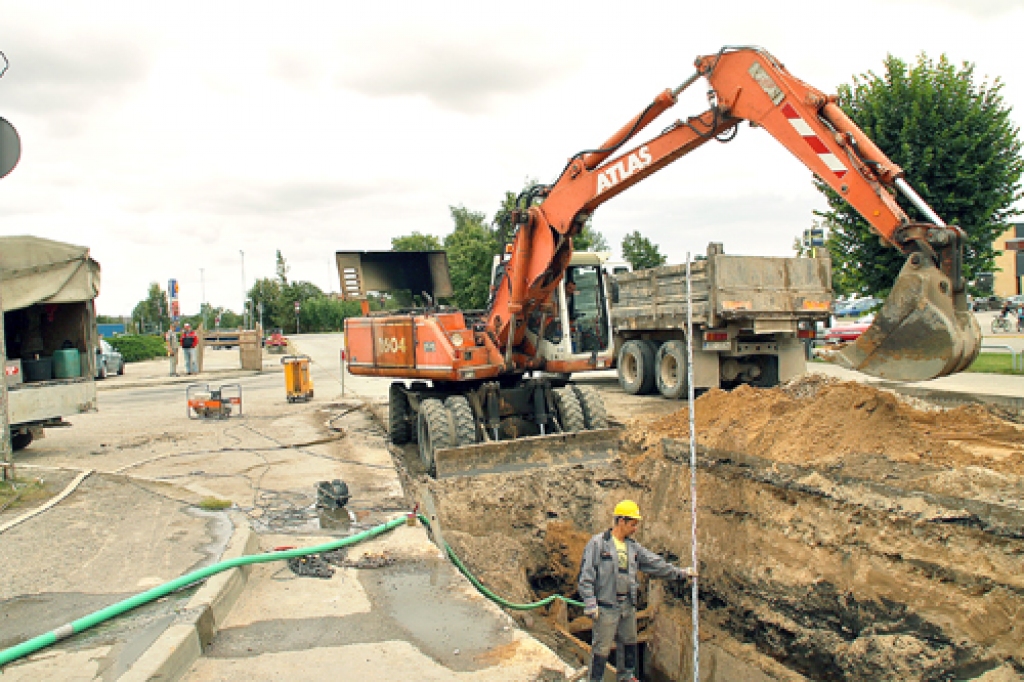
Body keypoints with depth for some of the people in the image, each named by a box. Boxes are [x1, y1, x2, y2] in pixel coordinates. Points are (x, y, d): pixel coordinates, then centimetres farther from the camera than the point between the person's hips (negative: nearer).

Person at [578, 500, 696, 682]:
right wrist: (590, 604, -15)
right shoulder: (598, 543, -9)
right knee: (601, 647, -3)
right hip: (606, 606, -7)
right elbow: (586, 576, -11)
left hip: (628, 605, 7)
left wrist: (680, 572, 12)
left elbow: (656, 564, 17)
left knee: (629, 642, 19)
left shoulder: (633, 547, 11)